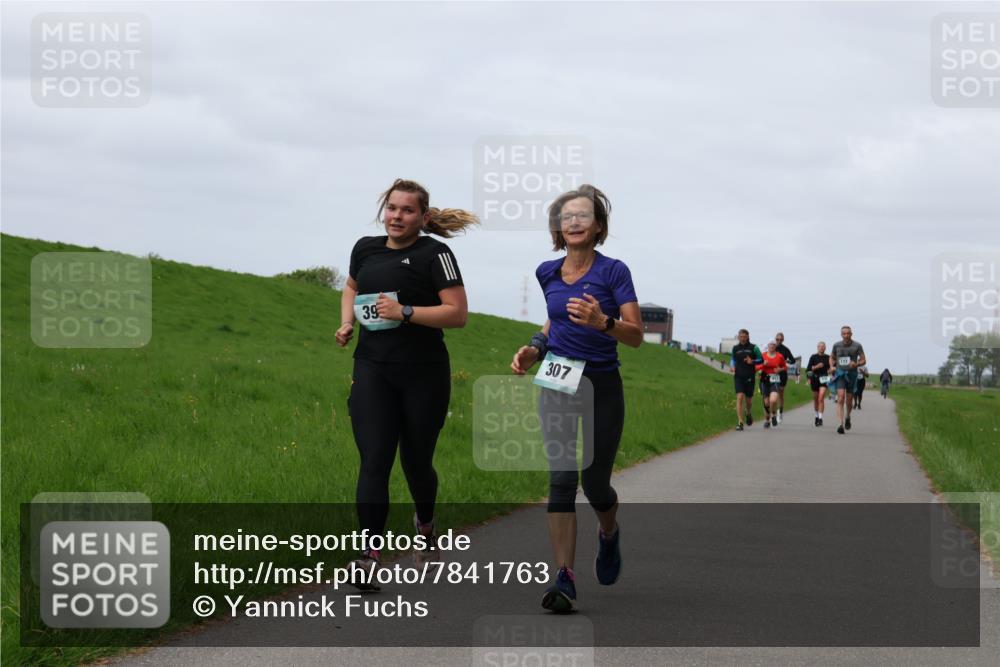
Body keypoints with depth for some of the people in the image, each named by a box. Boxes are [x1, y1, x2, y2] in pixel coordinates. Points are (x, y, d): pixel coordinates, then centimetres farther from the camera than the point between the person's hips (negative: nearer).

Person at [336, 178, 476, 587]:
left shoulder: (434, 254, -7)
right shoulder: (366, 249, 8)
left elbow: (458, 313, -13)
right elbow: (352, 287, 30)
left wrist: (406, 312, -23)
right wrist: (347, 323, 10)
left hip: (424, 376, -3)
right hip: (373, 372, 3)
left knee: (416, 461, 11)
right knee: (373, 461, -10)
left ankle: (425, 523, 43)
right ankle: (369, 555, -14)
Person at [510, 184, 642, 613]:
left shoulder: (613, 271, -9)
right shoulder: (547, 273, 5)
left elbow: (636, 335, -13)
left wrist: (602, 322, -32)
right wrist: (535, 347, 6)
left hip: (602, 386, -3)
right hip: (557, 384, 3)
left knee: (594, 483, 5)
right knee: (561, 478, -11)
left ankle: (609, 533, 41)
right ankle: (564, 579, -15)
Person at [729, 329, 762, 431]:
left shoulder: (753, 348, 0)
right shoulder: (735, 348, 5)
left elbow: (761, 360, 4)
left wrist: (752, 361, -14)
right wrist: (732, 367, 1)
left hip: (750, 377, 0)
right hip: (738, 376, 0)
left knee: (748, 400, 9)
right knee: (740, 397, -14)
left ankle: (748, 413, 44)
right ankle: (740, 422, -14)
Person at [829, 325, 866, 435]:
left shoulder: (857, 346, -2)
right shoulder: (836, 345, 3)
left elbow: (863, 360, 2)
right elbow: (832, 357, 18)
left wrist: (856, 364, -19)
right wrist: (832, 367, -1)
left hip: (851, 374, 0)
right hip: (839, 373, 0)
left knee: (849, 400, 10)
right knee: (840, 398, -15)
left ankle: (847, 417, 41)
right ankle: (841, 424, -22)